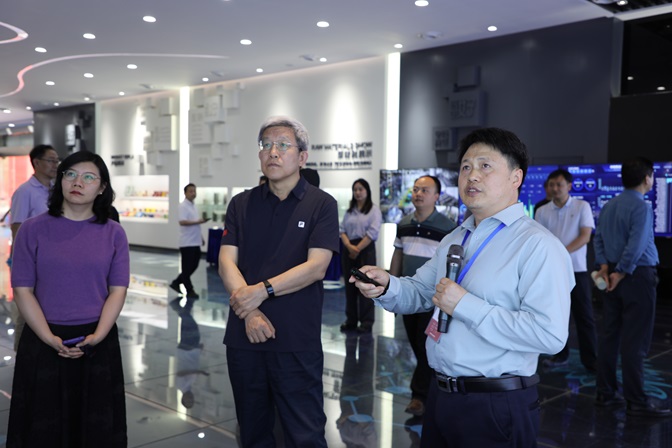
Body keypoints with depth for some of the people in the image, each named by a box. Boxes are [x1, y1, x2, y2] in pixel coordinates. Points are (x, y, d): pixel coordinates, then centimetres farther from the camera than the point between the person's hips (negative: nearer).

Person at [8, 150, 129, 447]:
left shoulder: (113, 233, 2)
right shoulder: (33, 230, -2)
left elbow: (118, 290, -1)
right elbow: (22, 291, -5)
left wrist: (97, 336, -14)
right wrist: (50, 339, -15)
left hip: (98, 341, 1)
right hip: (44, 341, -1)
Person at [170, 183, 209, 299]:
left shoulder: (194, 206, 16)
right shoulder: (183, 206, -11)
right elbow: (182, 222, -24)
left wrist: (200, 237, 22)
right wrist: (198, 221, -29)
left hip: (195, 242, 9)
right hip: (187, 242, -9)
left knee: (193, 265, 12)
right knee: (187, 267, -1)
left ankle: (176, 282, 24)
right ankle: (189, 290, 6)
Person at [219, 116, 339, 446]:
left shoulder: (321, 204, -2)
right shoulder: (241, 204, 7)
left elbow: (316, 267, -11)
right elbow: (226, 262, -1)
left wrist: (263, 290, -19)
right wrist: (249, 311, -16)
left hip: (298, 342, -4)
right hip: (244, 337, 4)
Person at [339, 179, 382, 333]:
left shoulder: (374, 210, 0)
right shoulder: (349, 211, 14)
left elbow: (373, 232, -10)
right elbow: (342, 230, 7)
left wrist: (357, 248, -12)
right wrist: (349, 246, -11)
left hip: (366, 250, -5)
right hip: (349, 250, 5)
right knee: (350, 286, 6)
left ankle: (366, 321, 1)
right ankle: (351, 320, 13)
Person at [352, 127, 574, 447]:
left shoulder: (538, 246, -17)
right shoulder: (454, 240, 11)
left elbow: (550, 335, -26)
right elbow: (419, 292, 16)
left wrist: (465, 306, -23)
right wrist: (386, 286, -7)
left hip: (496, 408, -7)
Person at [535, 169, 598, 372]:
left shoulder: (582, 207, 0)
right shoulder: (542, 211, 7)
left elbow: (585, 237, -8)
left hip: (577, 269, -2)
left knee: (584, 316, 1)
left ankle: (591, 360, 7)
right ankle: (560, 355, 20)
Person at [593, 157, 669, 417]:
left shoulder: (609, 206, 10)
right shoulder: (641, 207, -15)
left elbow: (598, 238, 8)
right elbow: (636, 245, -21)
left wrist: (604, 266, -1)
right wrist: (621, 273, -12)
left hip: (613, 276, 8)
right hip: (638, 277, -8)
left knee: (610, 335, 11)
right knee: (635, 341, -3)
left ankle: (605, 393, 19)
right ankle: (637, 401, 4)